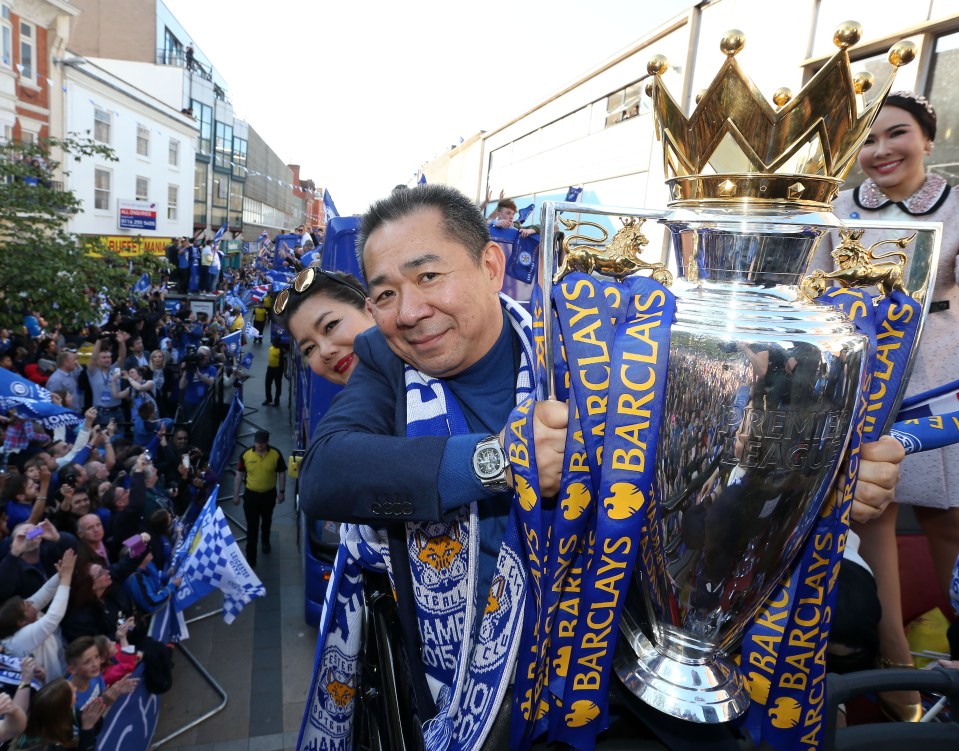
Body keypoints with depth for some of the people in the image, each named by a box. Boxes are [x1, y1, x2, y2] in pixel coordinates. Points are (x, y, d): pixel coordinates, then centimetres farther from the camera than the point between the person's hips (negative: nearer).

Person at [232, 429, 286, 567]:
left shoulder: (276, 454, -15)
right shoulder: (245, 454, -15)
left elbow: (281, 473, -4)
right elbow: (239, 475, -5)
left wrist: (282, 492, -1)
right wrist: (236, 494, -2)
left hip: (269, 494, 1)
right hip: (250, 494, -1)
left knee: (266, 520, 24)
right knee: (252, 526, 1)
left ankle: (265, 541, 53)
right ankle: (251, 557, 11)